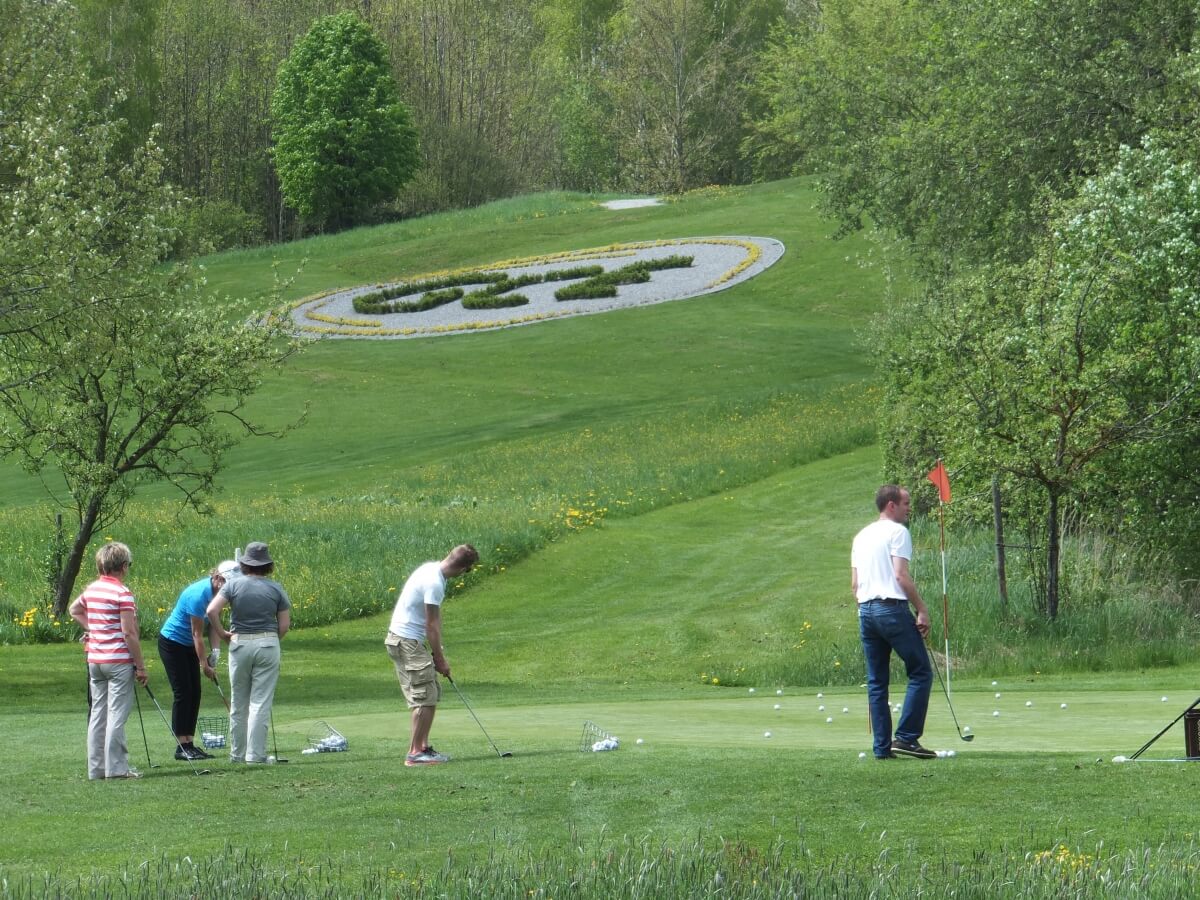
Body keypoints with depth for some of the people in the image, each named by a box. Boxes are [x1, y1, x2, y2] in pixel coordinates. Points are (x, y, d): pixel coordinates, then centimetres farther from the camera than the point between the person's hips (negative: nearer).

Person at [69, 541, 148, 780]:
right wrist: (140, 666, -11)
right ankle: (116, 767, -4)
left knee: (98, 713, 10)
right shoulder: (122, 593, -14)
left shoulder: (91, 589, 9)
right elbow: (129, 633, -16)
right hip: (119, 660, -7)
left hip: (95, 659, 7)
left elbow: (74, 610, 29)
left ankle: (96, 767, 12)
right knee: (117, 714, -4)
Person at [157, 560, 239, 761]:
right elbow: (197, 634, -23)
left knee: (194, 693, 5)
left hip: (188, 646, 8)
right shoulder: (199, 594, -29)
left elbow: (214, 624, 3)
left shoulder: (216, 592, -4)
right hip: (172, 643, -8)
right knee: (183, 693, -9)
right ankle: (181, 747, -6)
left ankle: (189, 743, 8)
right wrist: (205, 665, -17)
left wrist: (216, 650, -12)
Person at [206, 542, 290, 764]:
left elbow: (212, 610, -13)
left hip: (239, 644, 1)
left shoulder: (233, 585, -2)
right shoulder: (276, 588, 0)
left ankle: (237, 754, 17)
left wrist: (222, 634, 1)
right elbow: (285, 624, 0)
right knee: (261, 702, 0)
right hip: (268, 644, -1)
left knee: (238, 704, 11)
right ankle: (256, 754, -3)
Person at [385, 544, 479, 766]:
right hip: (406, 641, -10)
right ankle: (415, 753, -8)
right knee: (425, 697, -9)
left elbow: (434, 620, 11)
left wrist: (438, 653, 8)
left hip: (408, 639, 10)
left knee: (432, 694, 13)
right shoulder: (434, 582, -22)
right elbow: (431, 625, -17)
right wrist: (440, 659, -8)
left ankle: (423, 746, 16)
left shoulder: (432, 571, 8)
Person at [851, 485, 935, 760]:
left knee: (876, 682, 8)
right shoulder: (897, 532, -5)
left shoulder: (861, 536, 19)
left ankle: (882, 746, 5)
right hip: (893, 608, -8)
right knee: (920, 673, -3)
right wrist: (922, 610, -11)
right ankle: (906, 737, -11)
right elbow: (901, 575, -14)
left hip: (866, 611, 8)